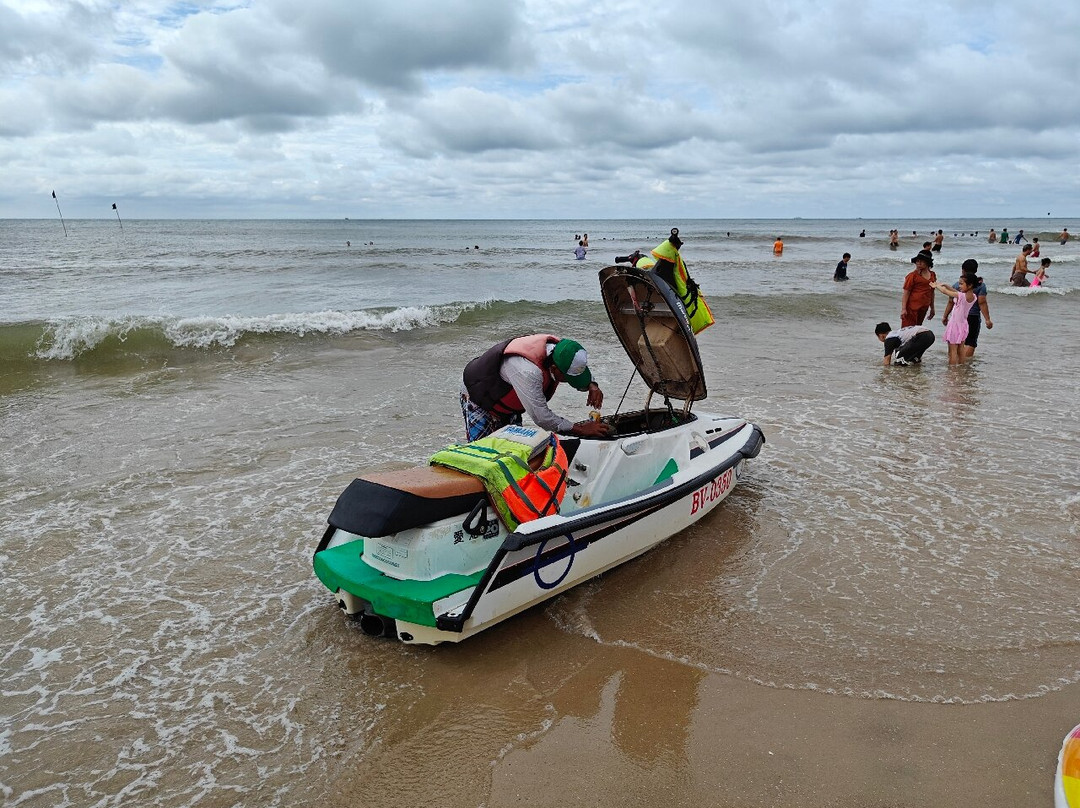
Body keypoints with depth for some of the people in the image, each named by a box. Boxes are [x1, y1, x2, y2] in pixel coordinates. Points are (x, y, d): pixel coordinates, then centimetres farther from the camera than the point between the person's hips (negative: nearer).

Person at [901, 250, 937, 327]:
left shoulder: (932, 275, 10)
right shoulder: (913, 275, -8)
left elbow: (931, 292, 20)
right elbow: (906, 293, -10)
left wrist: (932, 308, 22)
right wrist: (903, 309, -17)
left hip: (924, 308, 6)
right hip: (912, 307, -6)